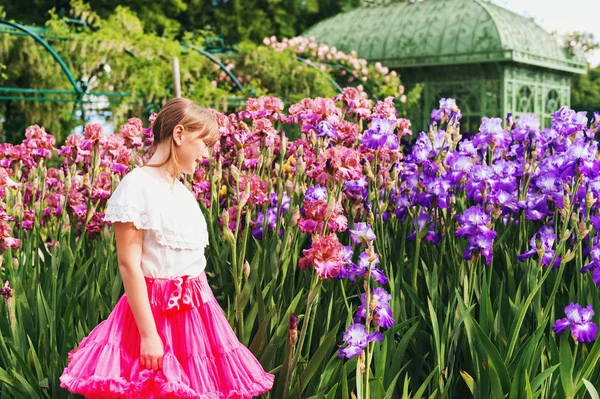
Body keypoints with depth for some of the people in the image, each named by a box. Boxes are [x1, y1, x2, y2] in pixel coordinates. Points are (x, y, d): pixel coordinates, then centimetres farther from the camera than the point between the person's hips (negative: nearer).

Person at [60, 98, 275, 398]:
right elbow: (129, 264, -16)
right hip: (154, 310, -7)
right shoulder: (136, 185, -13)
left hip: (197, 309, 7)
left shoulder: (183, 191, 11)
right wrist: (148, 334, -17)